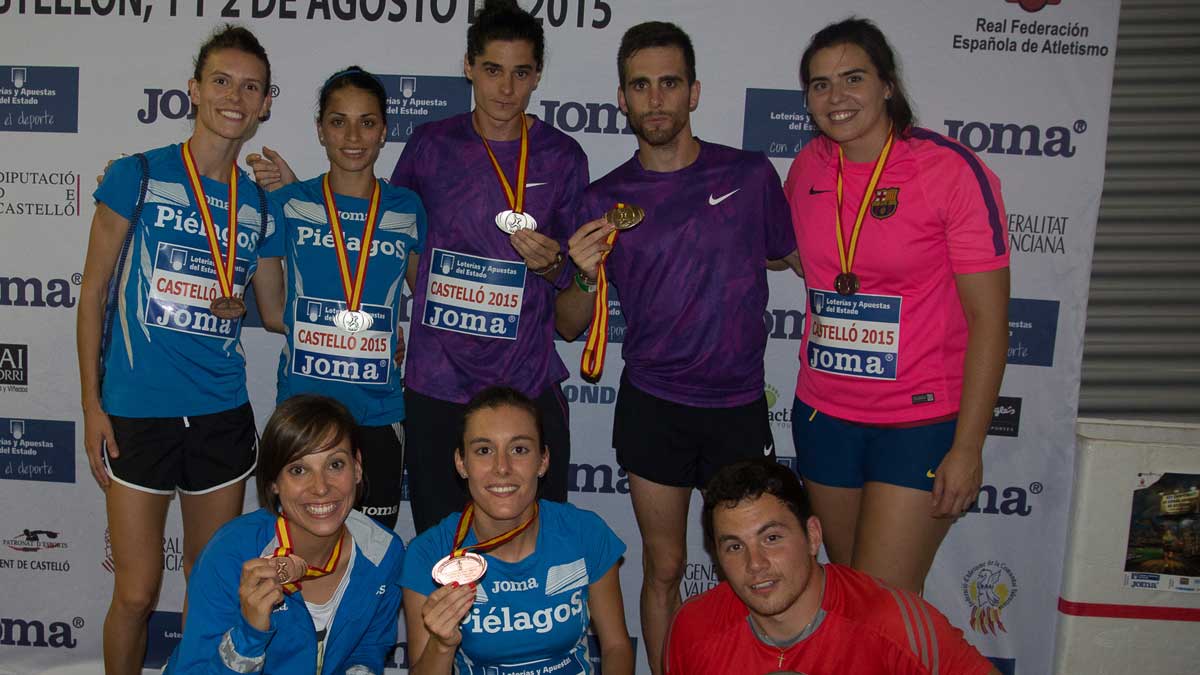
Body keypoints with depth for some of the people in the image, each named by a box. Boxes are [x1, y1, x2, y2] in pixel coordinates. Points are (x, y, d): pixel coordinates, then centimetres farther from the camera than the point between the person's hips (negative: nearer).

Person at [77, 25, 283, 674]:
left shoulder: (261, 205, 7)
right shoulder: (138, 176, -2)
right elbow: (94, 292, 0)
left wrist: (242, 305, -3)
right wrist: (92, 406, -4)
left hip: (222, 413, 3)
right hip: (138, 412, -3)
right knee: (137, 592, 2)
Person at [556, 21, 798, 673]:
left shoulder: (752, 173, -2)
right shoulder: (602, 200, -1)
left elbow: (797, 259, 14)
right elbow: (570, 327, 2)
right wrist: (586, 276, -16)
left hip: (739, 405, 0)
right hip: (653, 406, 0)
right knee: (663, 568, 9)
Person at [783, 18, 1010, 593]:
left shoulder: (953, 170, -12)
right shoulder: (808, 166, 2)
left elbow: (988, 319, -12)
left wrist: (968, 448, -13)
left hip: (920, 422, -4)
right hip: (823, 414, 5)